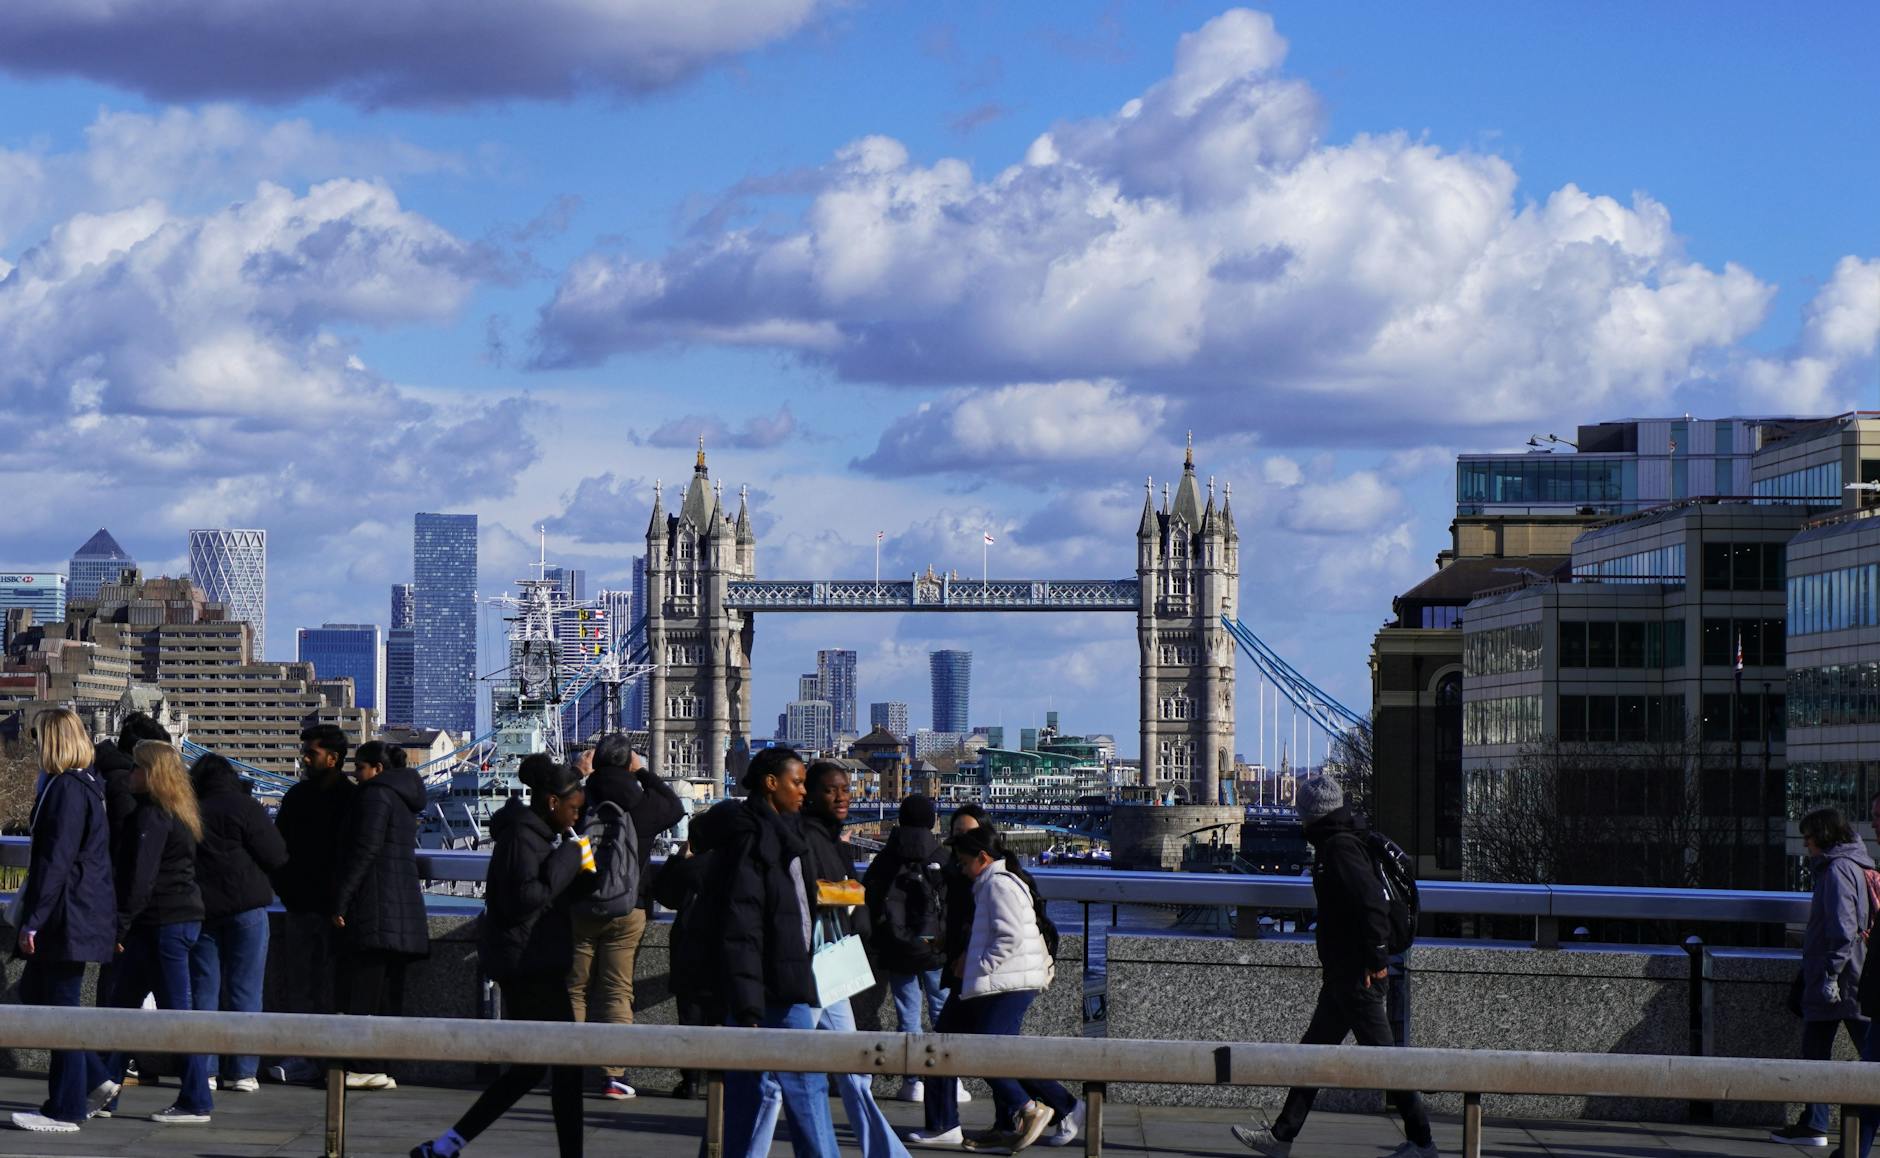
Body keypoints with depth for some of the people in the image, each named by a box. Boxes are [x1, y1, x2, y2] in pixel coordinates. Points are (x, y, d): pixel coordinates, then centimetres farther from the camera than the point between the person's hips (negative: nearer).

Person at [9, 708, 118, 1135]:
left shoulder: (67, 789, -17)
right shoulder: (88, 786, 14)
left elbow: (55, 860, -21)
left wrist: (33, 919, -19)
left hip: (68, 918, -10)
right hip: (82, 914, 10)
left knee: (60, 1006, -3)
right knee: (33, 992, 18)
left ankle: (65, 1111, 3)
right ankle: (94, 1080, 17)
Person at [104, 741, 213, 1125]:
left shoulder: (151, 816, -14)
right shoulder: (179, 813, 16)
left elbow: (140, 877, -20)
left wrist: (120, 924, -17)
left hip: (163, 922, -10)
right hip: (183, 917, 10)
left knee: (176, 1009, -6)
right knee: (123, 1007, 14)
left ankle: (196, 1103, -2)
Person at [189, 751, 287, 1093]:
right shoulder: (245, 807, -5)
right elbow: (277, 857, -6)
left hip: (199, 909, 3)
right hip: (246, 908, -3)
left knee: (203, 991, 7)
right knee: (245, 990, 0)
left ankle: (203, 1069, 3)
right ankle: (242, 1071, -2)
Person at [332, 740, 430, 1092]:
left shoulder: (376, 795, -9)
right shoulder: (404, 798, 19)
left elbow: (364, 852, -16)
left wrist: (341, 901, -15)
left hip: (375, 907, -9)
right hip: (404, 905, 9)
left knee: (361, 990, -8)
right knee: (389, 993, 9)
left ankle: (362, 1067, -11)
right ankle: (381, 1068, 9)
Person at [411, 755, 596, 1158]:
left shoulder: (537, 832, 16)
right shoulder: (521, 835, -15)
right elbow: (526, 898, -24)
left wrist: (583, 876, 6)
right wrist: (570, 857, -18)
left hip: (532, 963, 10)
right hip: (527, 963, -10)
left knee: (529, 1066, 12)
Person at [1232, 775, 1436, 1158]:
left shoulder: (1340, 847, -15)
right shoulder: (1336, 844, 15)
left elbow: (1372, 903, -25)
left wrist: (1377, 959, -24)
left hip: (1358, 976, -10)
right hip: (1343, 975, 10)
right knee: (1313, 1051, 12)